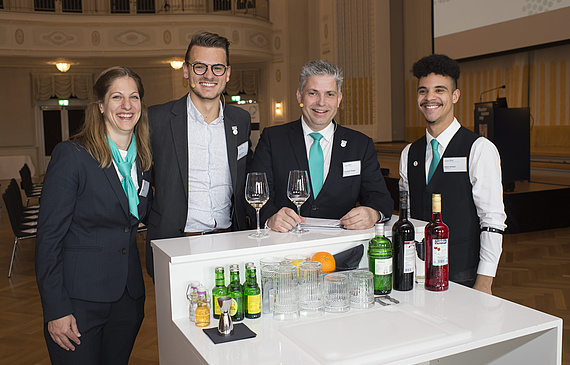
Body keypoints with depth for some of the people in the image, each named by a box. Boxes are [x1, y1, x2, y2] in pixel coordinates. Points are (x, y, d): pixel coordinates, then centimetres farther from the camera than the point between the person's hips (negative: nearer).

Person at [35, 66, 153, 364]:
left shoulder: (144, 158, 6)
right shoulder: (71, 155, -12)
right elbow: (48, 236, -12)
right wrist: (55, 309, -15)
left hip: (128, 295, 6)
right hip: (79, 299, -5)